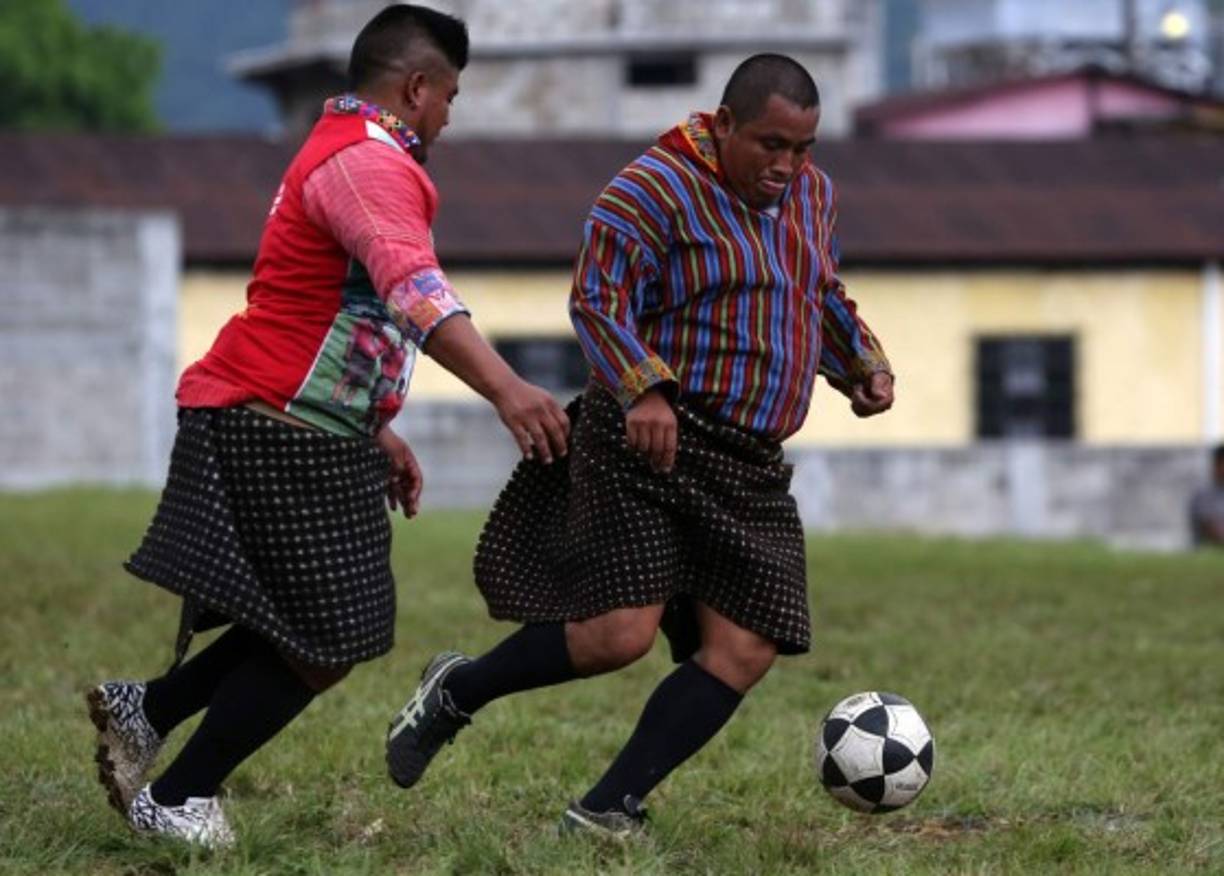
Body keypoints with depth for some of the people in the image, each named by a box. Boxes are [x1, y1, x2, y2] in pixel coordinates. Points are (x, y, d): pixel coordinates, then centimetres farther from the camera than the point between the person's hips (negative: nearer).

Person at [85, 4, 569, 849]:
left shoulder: (347, 153, 21)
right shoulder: (367, 162, -16)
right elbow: (414, 291, -34)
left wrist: (376, 431, 27)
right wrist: (505, 387, -46)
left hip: (299, 434, 11)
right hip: (276, 435, -11)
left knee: (310, 633, 13)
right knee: (325, 643, -5)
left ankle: (142, 712, 20)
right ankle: (175, 799, 3)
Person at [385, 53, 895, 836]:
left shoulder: (812, 194, 13)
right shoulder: (653, 191, -12)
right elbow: (598, 301, -19)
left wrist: (863, 362, 12)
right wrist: (643, 390, -34)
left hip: (751, 468, 8)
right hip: (654, 442, -8)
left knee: (745, 651, -4)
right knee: (620, 633, -16)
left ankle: (609, 809, 1)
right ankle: (457, 693, 10)